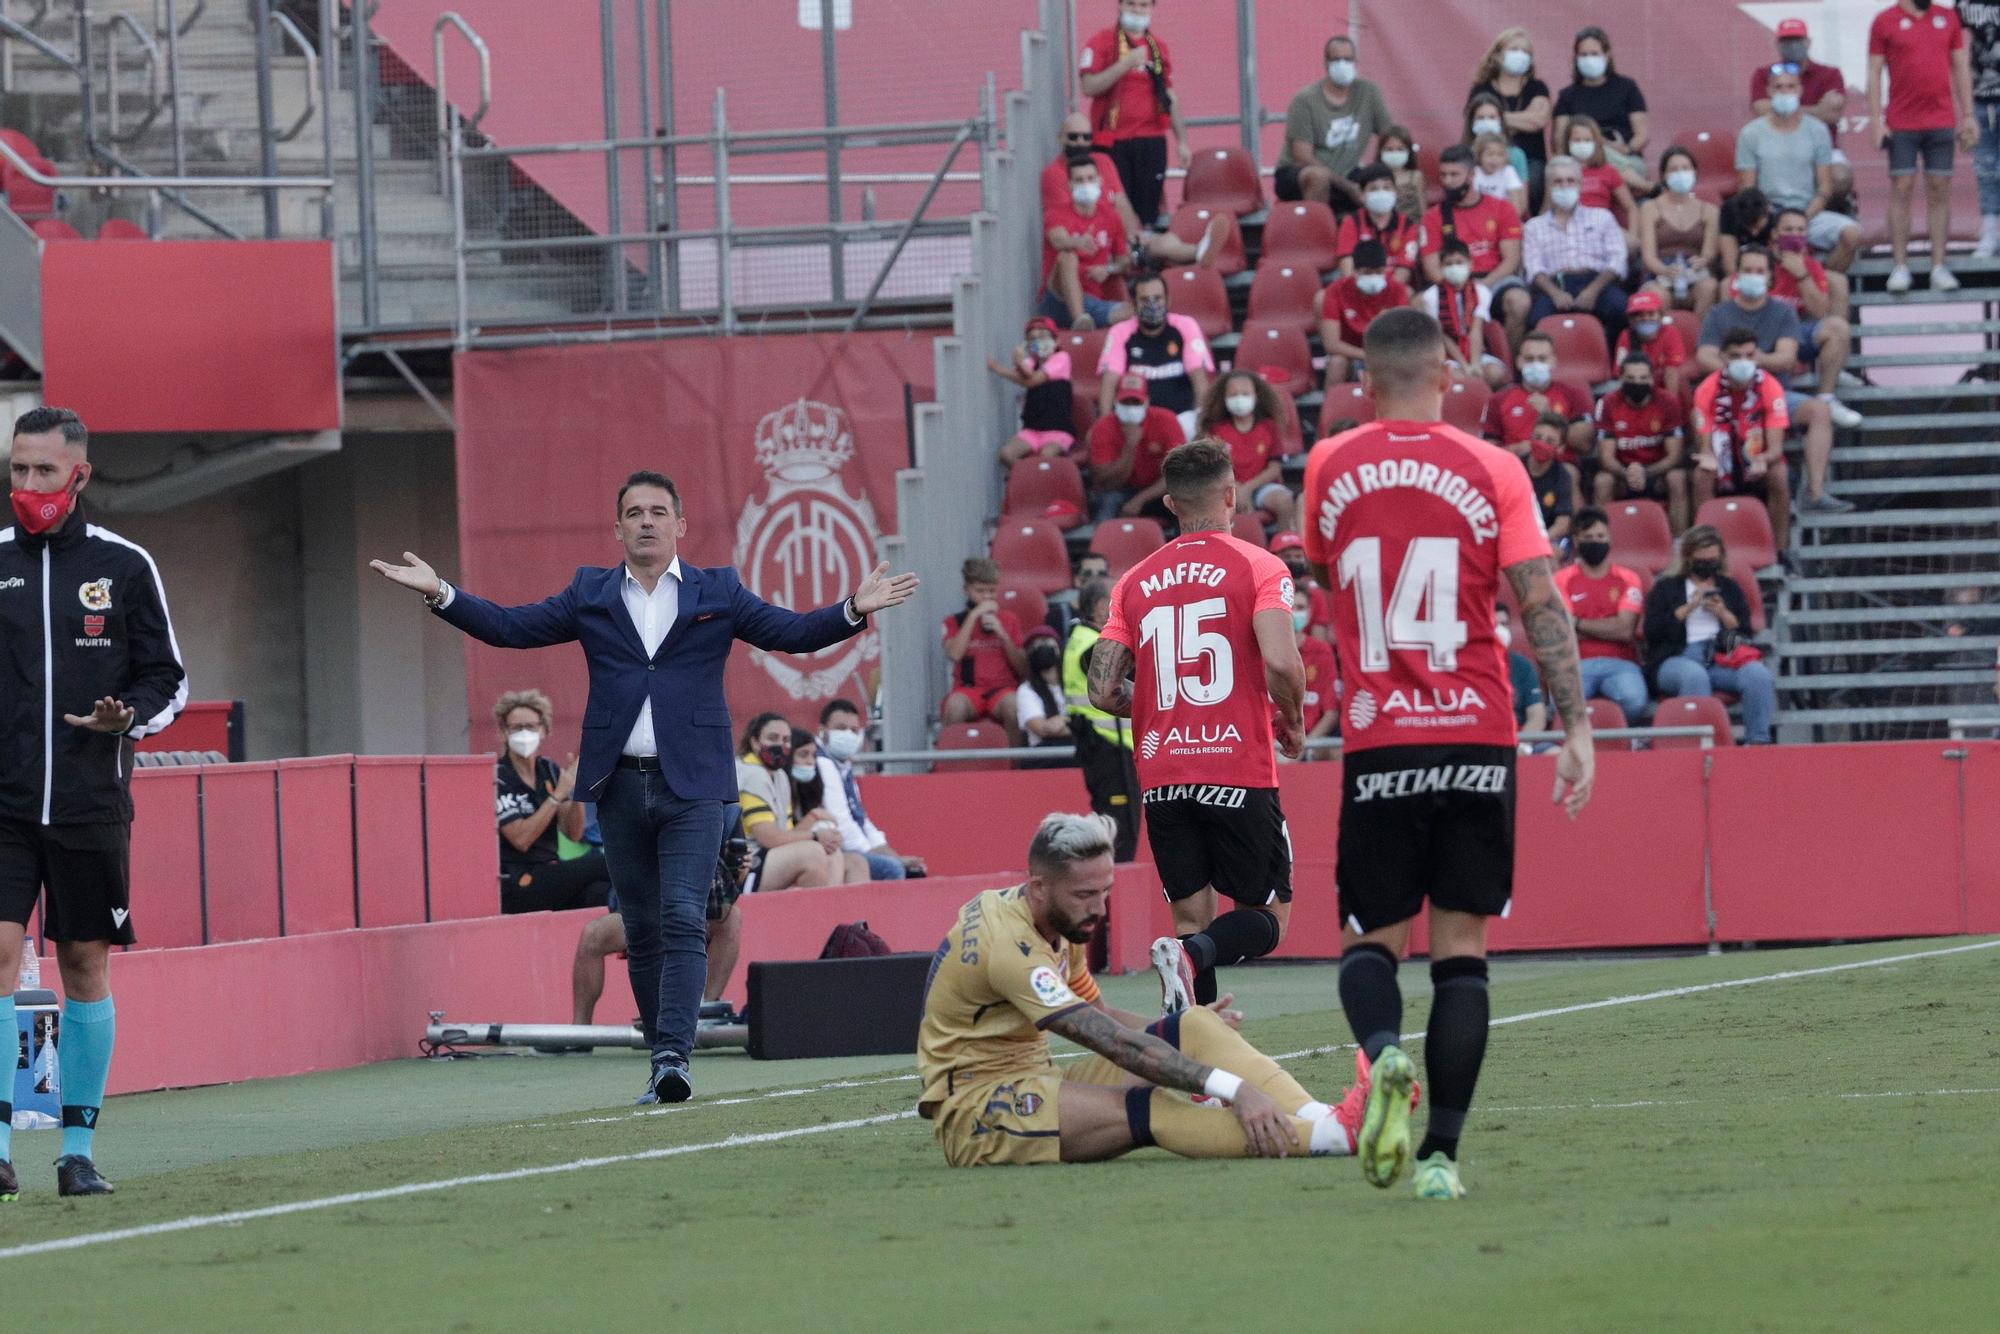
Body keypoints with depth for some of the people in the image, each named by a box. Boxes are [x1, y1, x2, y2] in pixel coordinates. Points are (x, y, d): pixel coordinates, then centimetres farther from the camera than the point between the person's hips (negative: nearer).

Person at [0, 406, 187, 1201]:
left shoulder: (124, 566, 4)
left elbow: (167, 679, 8)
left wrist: (128, 718, -12)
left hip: (90, 803, 0)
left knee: (85, 965, 4)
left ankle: (79, 1147, 11)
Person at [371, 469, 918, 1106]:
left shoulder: (718, 593, 7)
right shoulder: (591, 595, 11)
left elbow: (792, 632, 2)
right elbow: (510, 627, 8)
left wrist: (853, 610, -15)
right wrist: (441, 594, -3)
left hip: (692, 784, -3)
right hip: (620, 785, 3)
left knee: (683, 918, -15)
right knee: (642, 930, 7)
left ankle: (674, 1057, -22)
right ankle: (663, 1068, 13)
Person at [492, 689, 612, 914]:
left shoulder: (548, 771, 13)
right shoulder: (498, 778, -7)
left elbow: (574, 834, 7)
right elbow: (521, 839, -17)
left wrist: (577, 789, -9)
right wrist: (559, 794, -18)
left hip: (548, 875, 5)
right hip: (513, 886, -5)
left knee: (597, 893, -28)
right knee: (598, 862, -24)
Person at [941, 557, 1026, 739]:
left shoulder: (1009, 620, 16)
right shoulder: (954, 621, 13)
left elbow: (1023, 667, 10)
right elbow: (954, 654, -7)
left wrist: (1003, 635, -4)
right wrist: (973, 616, -4)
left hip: (1003, 687, 1)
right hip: (969, 688, -1)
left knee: (1012, 704, -36)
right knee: (954, 706, -36)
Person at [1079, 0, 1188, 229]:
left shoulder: (1158, 47, 15)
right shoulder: (1101, 43, 1)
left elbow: (1170, 96, 20)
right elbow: (1089, 87, -12)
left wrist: (1182, 141, 17)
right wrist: (1126, 64, -19)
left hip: (1152, 140, 4)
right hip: (1113, 141, -4)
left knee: (1148, 212, 1)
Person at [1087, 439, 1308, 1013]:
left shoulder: (1135, 583, 10)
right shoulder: (1259, 568, -2)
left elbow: (1103, 691, 7)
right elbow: (1280, 664, -16)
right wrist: (1293, 723, 3)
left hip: (1162, 779, 4)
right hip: (1239, 772, -4)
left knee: (1193, 920, 9)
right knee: (1267, 917, 6)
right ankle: (1192, 957, -25)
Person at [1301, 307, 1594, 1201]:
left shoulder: (1330, 468, 4)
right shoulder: (1491, 471, -1)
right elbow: (1541, 606, -6)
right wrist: (1576, 729, -4)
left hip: (1377, 741, 0)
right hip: (1478, 740, 0)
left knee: (1370, 940, 11)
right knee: (1461, 947, 5)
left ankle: (1382, 1050, -22)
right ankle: (1441, 1152, -4)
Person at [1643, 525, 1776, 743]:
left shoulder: (1729, 588, 26)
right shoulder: (1666, 588, 17)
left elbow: (1745, 631, 17)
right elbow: (1652, 631, 3)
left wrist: (1723, 614, -1)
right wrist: (1688, 608, -4)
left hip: (1721, 657, 3)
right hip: (1677, 658, -3)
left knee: (1757, 673, -31)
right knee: (1695, 675, -41)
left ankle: (1758, 741, -31)